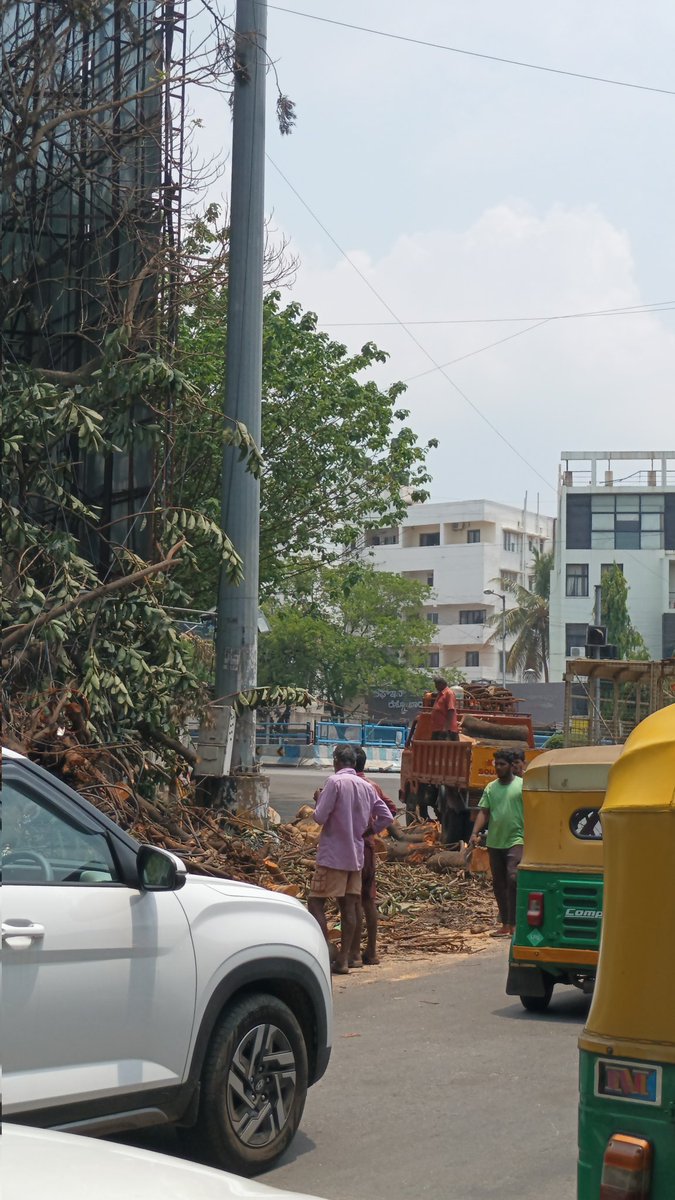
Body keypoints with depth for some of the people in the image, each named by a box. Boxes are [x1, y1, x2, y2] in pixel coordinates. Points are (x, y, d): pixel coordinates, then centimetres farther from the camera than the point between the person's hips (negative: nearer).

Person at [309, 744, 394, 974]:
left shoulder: (335, 782, -12)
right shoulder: (367, 787, 8)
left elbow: (320, 817, -16)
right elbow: (387, 817, 8)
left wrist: (317, 807, 4)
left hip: (333, 855, -6)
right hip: (356, 855, 7)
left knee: (315, 902, -2)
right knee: (349, 906, 8)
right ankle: (343, 960, 9)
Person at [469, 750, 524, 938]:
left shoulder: (522, 786, -2)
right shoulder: (491, 788, 11)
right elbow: (483, 812, 8)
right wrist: (475, 833, -6)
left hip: (516, 840, -6)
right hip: (494, 842, 6)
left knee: (513, 878, -19)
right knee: (498, 884, 9)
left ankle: (513, 924, -16)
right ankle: (505, 924, 18)